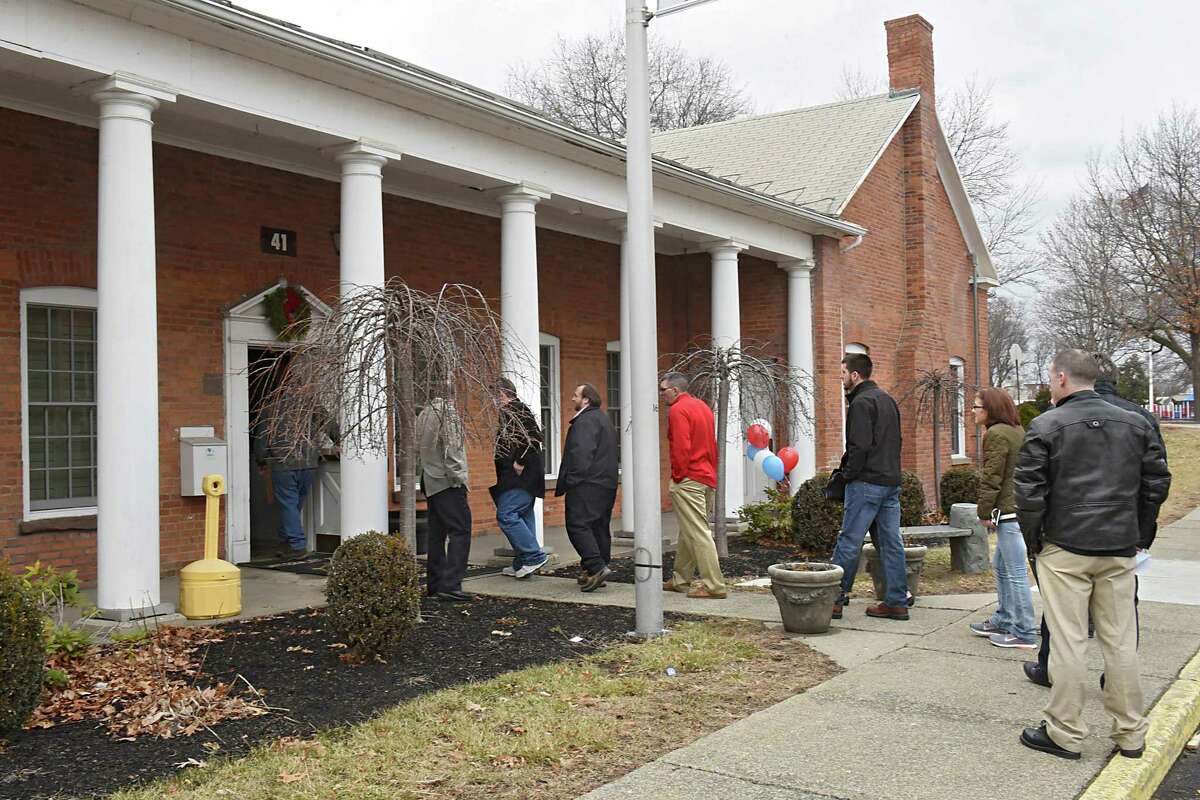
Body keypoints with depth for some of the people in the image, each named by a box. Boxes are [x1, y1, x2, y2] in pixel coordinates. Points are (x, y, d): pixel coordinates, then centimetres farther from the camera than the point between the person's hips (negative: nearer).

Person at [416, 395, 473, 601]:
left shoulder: (424, 416, 13)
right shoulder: (446, 414, -12)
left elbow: (420, 448, 13)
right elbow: (450, 452, -17)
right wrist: (459, 479, -12)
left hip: (431, 483, 9)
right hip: (448, 483, -9)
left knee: (437, 534, 13)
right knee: (460, 532, -8)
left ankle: (434, 584, 17)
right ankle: (450, 585, -14)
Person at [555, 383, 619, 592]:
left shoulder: (585, 421, -13)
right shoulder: (604, 419, 20)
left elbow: (581, 453, -23)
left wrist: (570, 481, -18)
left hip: (587, 484, -10)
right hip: (607, 484, 10)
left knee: (577, 524, -9)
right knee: (600, 527, 11)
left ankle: (596, 567, -18)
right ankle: (596, 572, 15)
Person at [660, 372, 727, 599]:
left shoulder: (678, 410, -13)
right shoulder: (702, 406, 16)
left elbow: (681, 447, -21)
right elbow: (711, 444, 19)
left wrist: (678, 476, -13)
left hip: (688, 480, -10)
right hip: (708, 477, 10)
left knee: (698, 533, -7)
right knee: (688, 531, 17)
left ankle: (714, 586, -7)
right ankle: (681, 580, 26)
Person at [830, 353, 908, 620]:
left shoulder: (861, 402, -11)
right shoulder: (887, 399, 18)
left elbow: (860, 446, -19)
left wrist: (847, 474, -9)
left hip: (866, 482, -9)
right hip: (892, 481, 9)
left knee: (849, 541, -4)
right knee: (891, 542, 8)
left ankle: (834, 598, -1)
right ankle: (897, 602, 10)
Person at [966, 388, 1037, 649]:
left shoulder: (996, 434, -13)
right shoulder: (1016, 431, 16)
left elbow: (992, 478, -16)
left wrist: (984, 512, -9)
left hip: (1009, 511, -10)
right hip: (1019, 508, 10)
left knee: (1015, 572, -5)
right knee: (1000, 566, 20)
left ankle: (1024, 634, 0)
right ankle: (1003, 621, 28)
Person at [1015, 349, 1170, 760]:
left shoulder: (1047, 426, -8)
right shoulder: (1136, 424, 7)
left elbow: (1029, 491, -11)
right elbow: (1157, 483, 10)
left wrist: (1033, 540, 2)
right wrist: (1138, 535, 16)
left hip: (1064, 548, -4)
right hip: (1120, 549, 4)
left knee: (1068, 642, 2)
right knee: (1121, 641, 11)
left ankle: (1064, 733, 9)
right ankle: (1130, 734, 20)